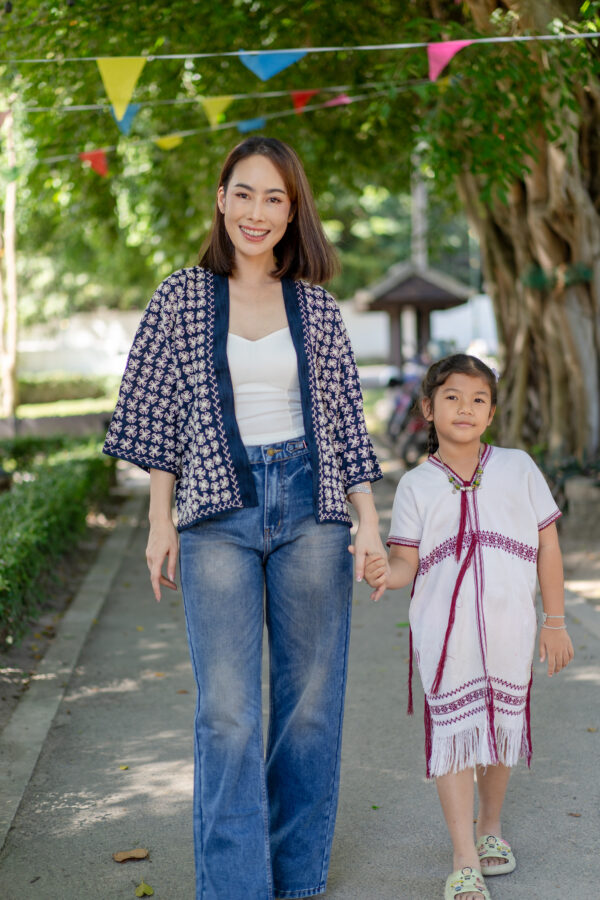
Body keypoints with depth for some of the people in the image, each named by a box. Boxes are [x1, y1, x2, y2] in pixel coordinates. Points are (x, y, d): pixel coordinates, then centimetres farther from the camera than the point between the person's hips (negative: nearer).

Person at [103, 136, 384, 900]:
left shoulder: (317, 308, 8)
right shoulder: (182, 298, 5)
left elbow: (346, 419, 9)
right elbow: (156, 415, 6)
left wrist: (369, 521, 3)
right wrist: (161, 521, 1)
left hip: (310, 508, 2)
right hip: (220, 514, -1)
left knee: (311, 704, 7)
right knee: (227, 713, -6)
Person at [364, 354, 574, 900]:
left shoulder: (517, 468, 5)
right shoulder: (417, 485, 3)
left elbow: (547, 546, 8)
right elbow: (407, 562, -1)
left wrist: (555, 621, 7)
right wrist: (385, 574, -25)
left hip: (508, 631, 2)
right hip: (444, 632, -1)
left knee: (502, 730, 13)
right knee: (452, 732, -4)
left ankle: (490, 829, 38)